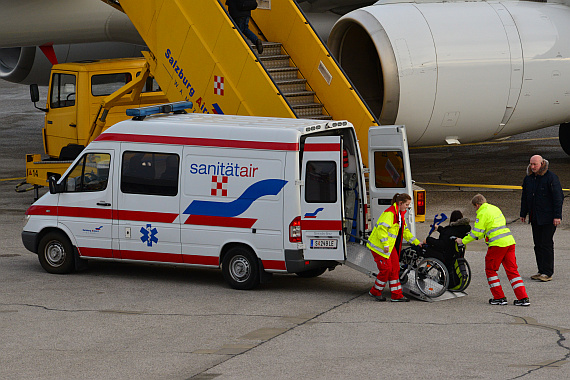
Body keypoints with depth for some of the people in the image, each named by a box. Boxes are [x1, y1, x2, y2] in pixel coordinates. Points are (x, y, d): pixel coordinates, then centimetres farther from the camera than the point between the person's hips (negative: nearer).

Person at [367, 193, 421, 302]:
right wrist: (385, 245, -29)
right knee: (386, 269, -9)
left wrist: (416, 242, 21)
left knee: (395, 269, 5)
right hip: (380, 246, -10)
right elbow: (382, 228, -26)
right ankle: (375, 292, 8)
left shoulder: (400, 214, 13)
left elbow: (404, 231, 24)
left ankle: (397, 295, 8)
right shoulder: (389, 213, -18)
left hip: (391, 246, 10)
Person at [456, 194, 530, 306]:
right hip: (510, 241, 8)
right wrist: (481, 236, 37)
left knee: (490, 270, 8)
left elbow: (476, 233, -6)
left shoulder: (482, 213, -5)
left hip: (497, 244, -8)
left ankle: (499, 297, 6)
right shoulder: (495, 209, 20)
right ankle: (523, 298, 1)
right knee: (512, 270, 8)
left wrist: (463, 241, 6)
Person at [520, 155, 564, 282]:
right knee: (538, 244, 7)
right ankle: (541, 271, 14)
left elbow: (558, 197, -11)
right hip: (535, 218, 7)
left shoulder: (551, 177, -10)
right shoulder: (528, 178, 10)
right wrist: (523, 214, 19)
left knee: (546, 244, -9)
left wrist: (557, 216, -15)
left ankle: (547, 273, -8)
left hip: (548, 218, -7)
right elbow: (524, 198, 21)